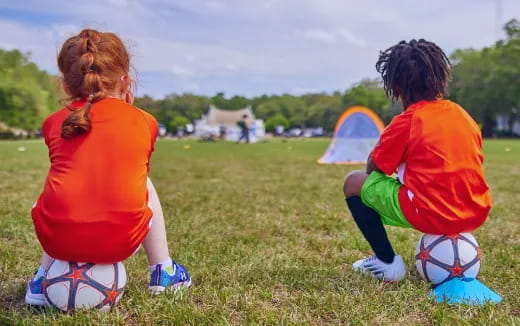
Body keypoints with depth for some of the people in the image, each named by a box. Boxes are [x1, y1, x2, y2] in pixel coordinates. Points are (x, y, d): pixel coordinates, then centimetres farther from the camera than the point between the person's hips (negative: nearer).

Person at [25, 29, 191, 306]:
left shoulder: (54, 123, 10)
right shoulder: (144, 122, 7)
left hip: (59, 239, 2)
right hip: (120, 241, -1)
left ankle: (43, 277, 27)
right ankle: (162, 271, 32)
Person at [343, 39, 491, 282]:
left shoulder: (405, 122, -9)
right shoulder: (463, 114, 8)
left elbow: (373, 168, -1)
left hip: (430, 216, -7)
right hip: (476, 215, 7)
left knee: (354, 182, 8)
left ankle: (387, 262, 8)